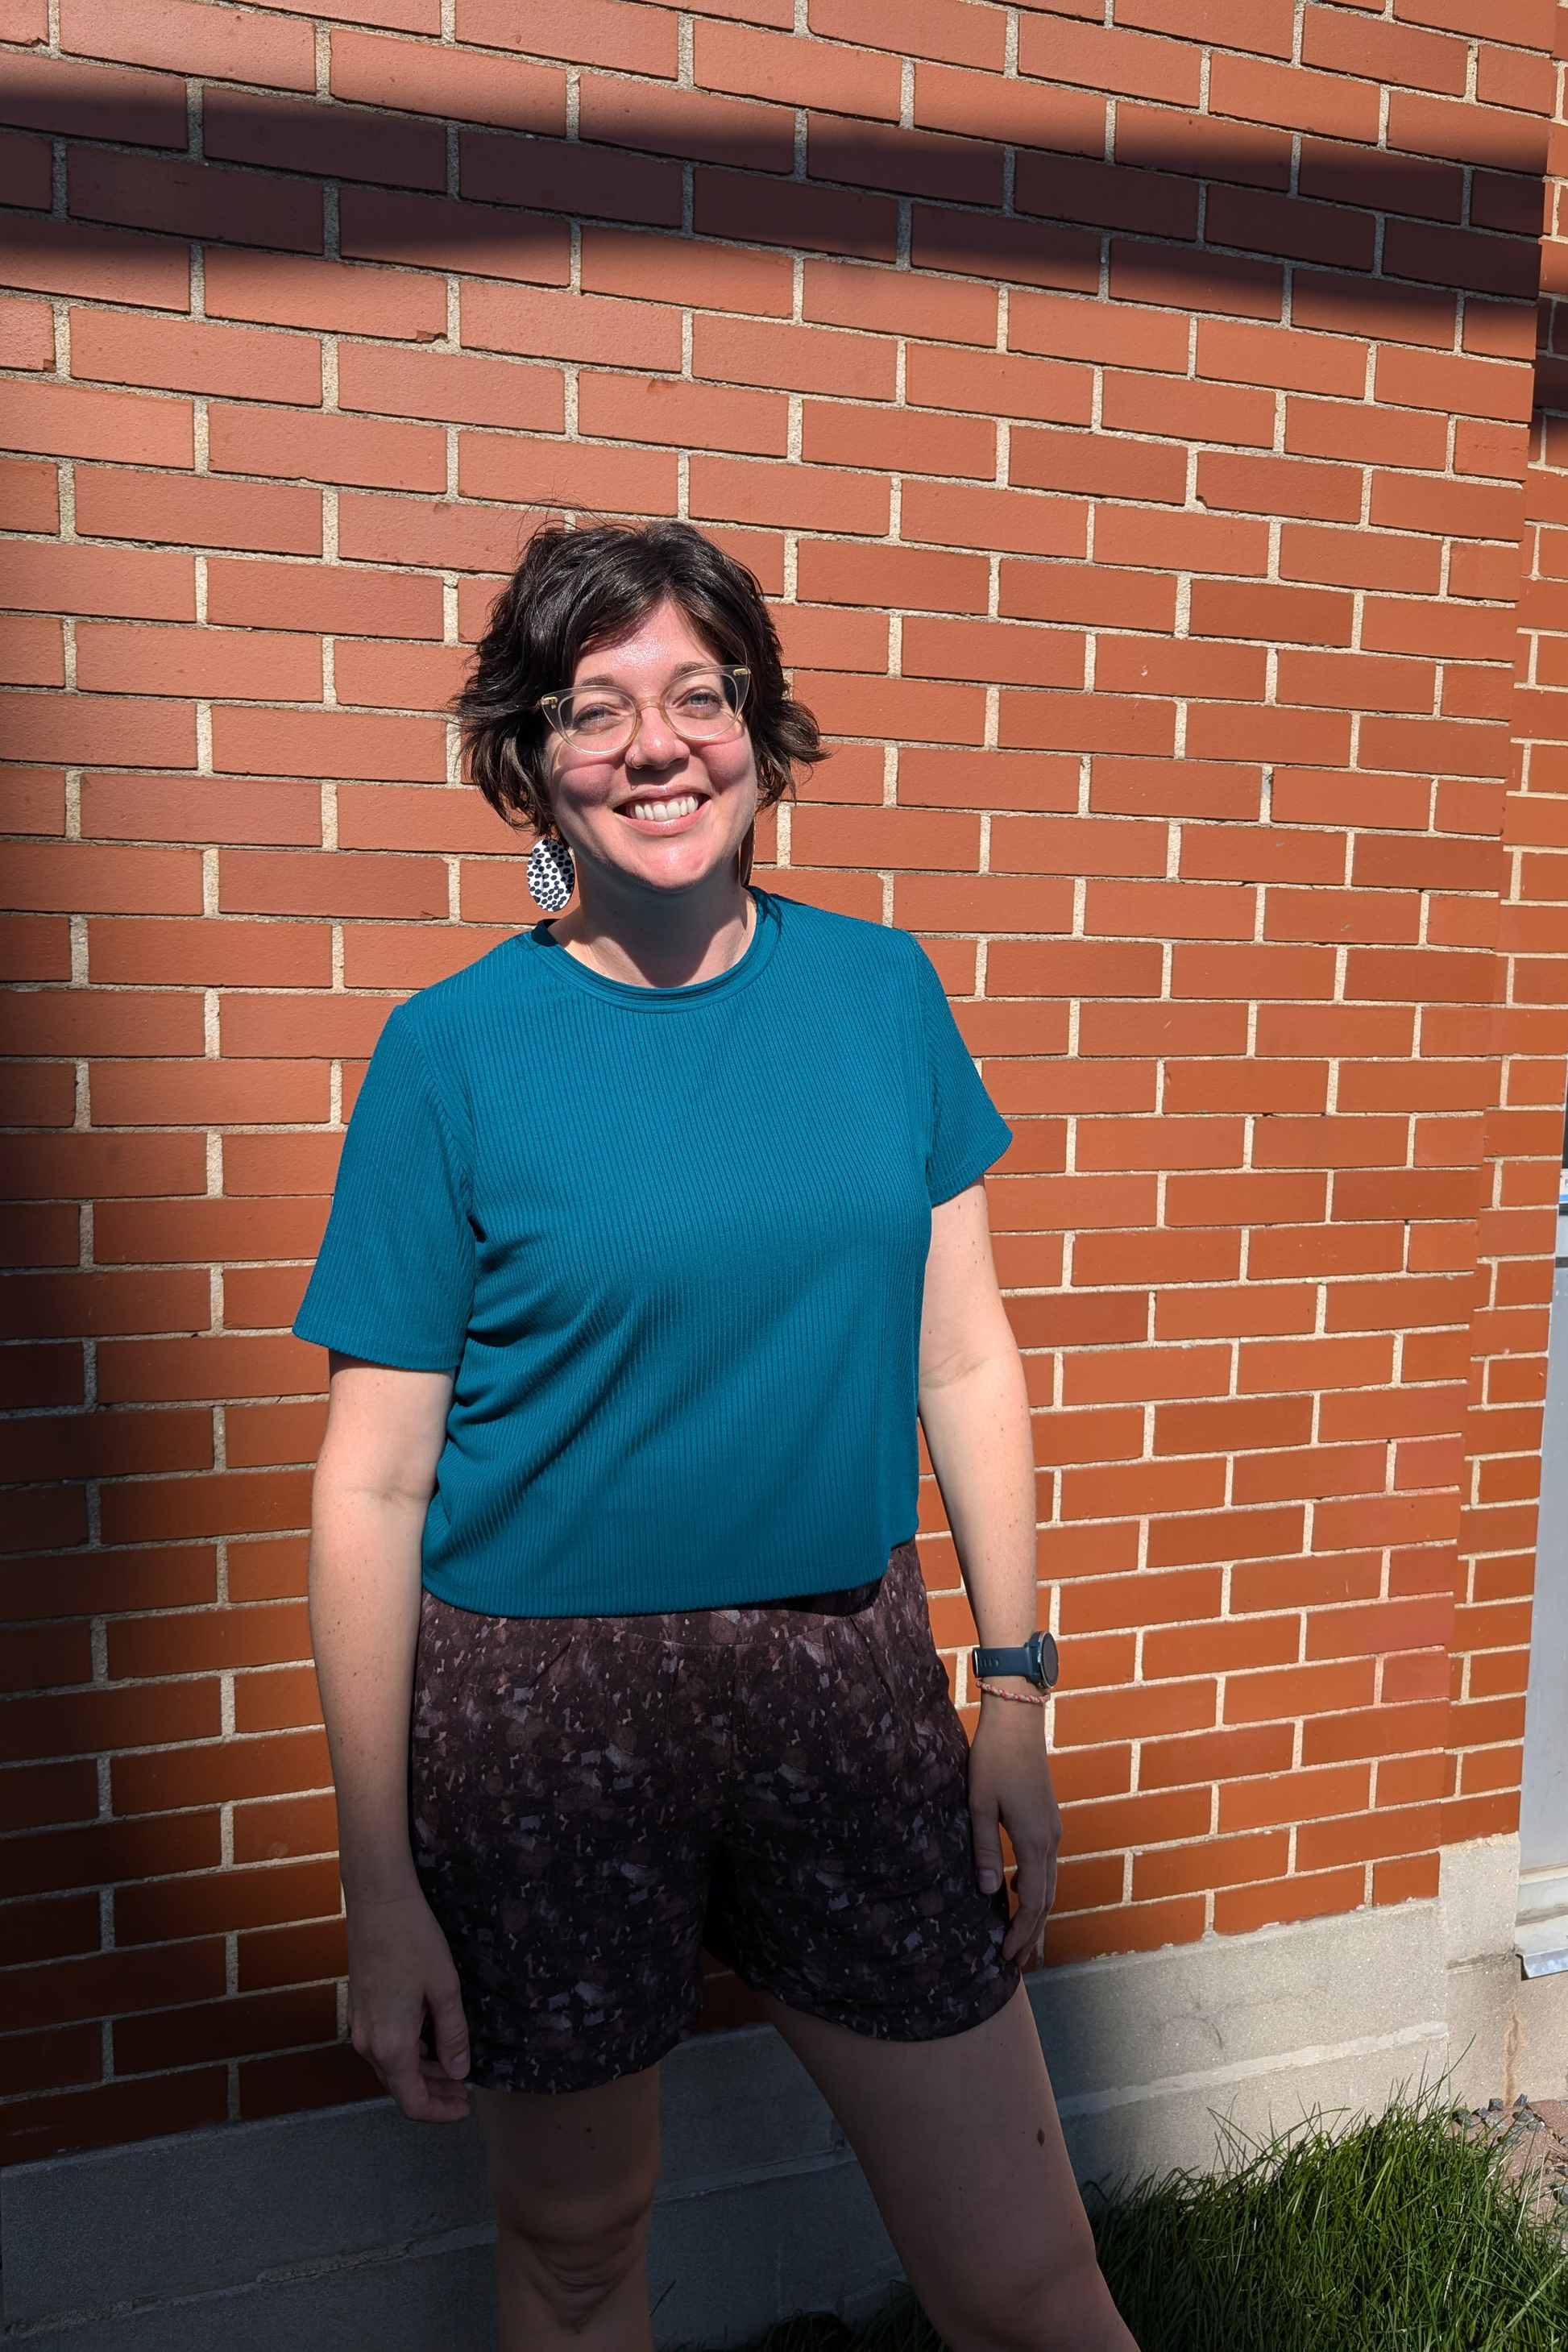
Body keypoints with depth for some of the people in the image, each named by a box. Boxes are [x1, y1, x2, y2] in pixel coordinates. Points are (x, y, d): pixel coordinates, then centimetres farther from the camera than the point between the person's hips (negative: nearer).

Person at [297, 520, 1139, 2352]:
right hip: (548, 1711, -1)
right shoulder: (452, 1052, -9)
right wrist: (382, 1885, -5)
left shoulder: (880, 990, 0)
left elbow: (966, 1360, 5)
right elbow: (373, 1488, -7)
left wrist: (1015, 1682, 3)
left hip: (849, 1682, 2)